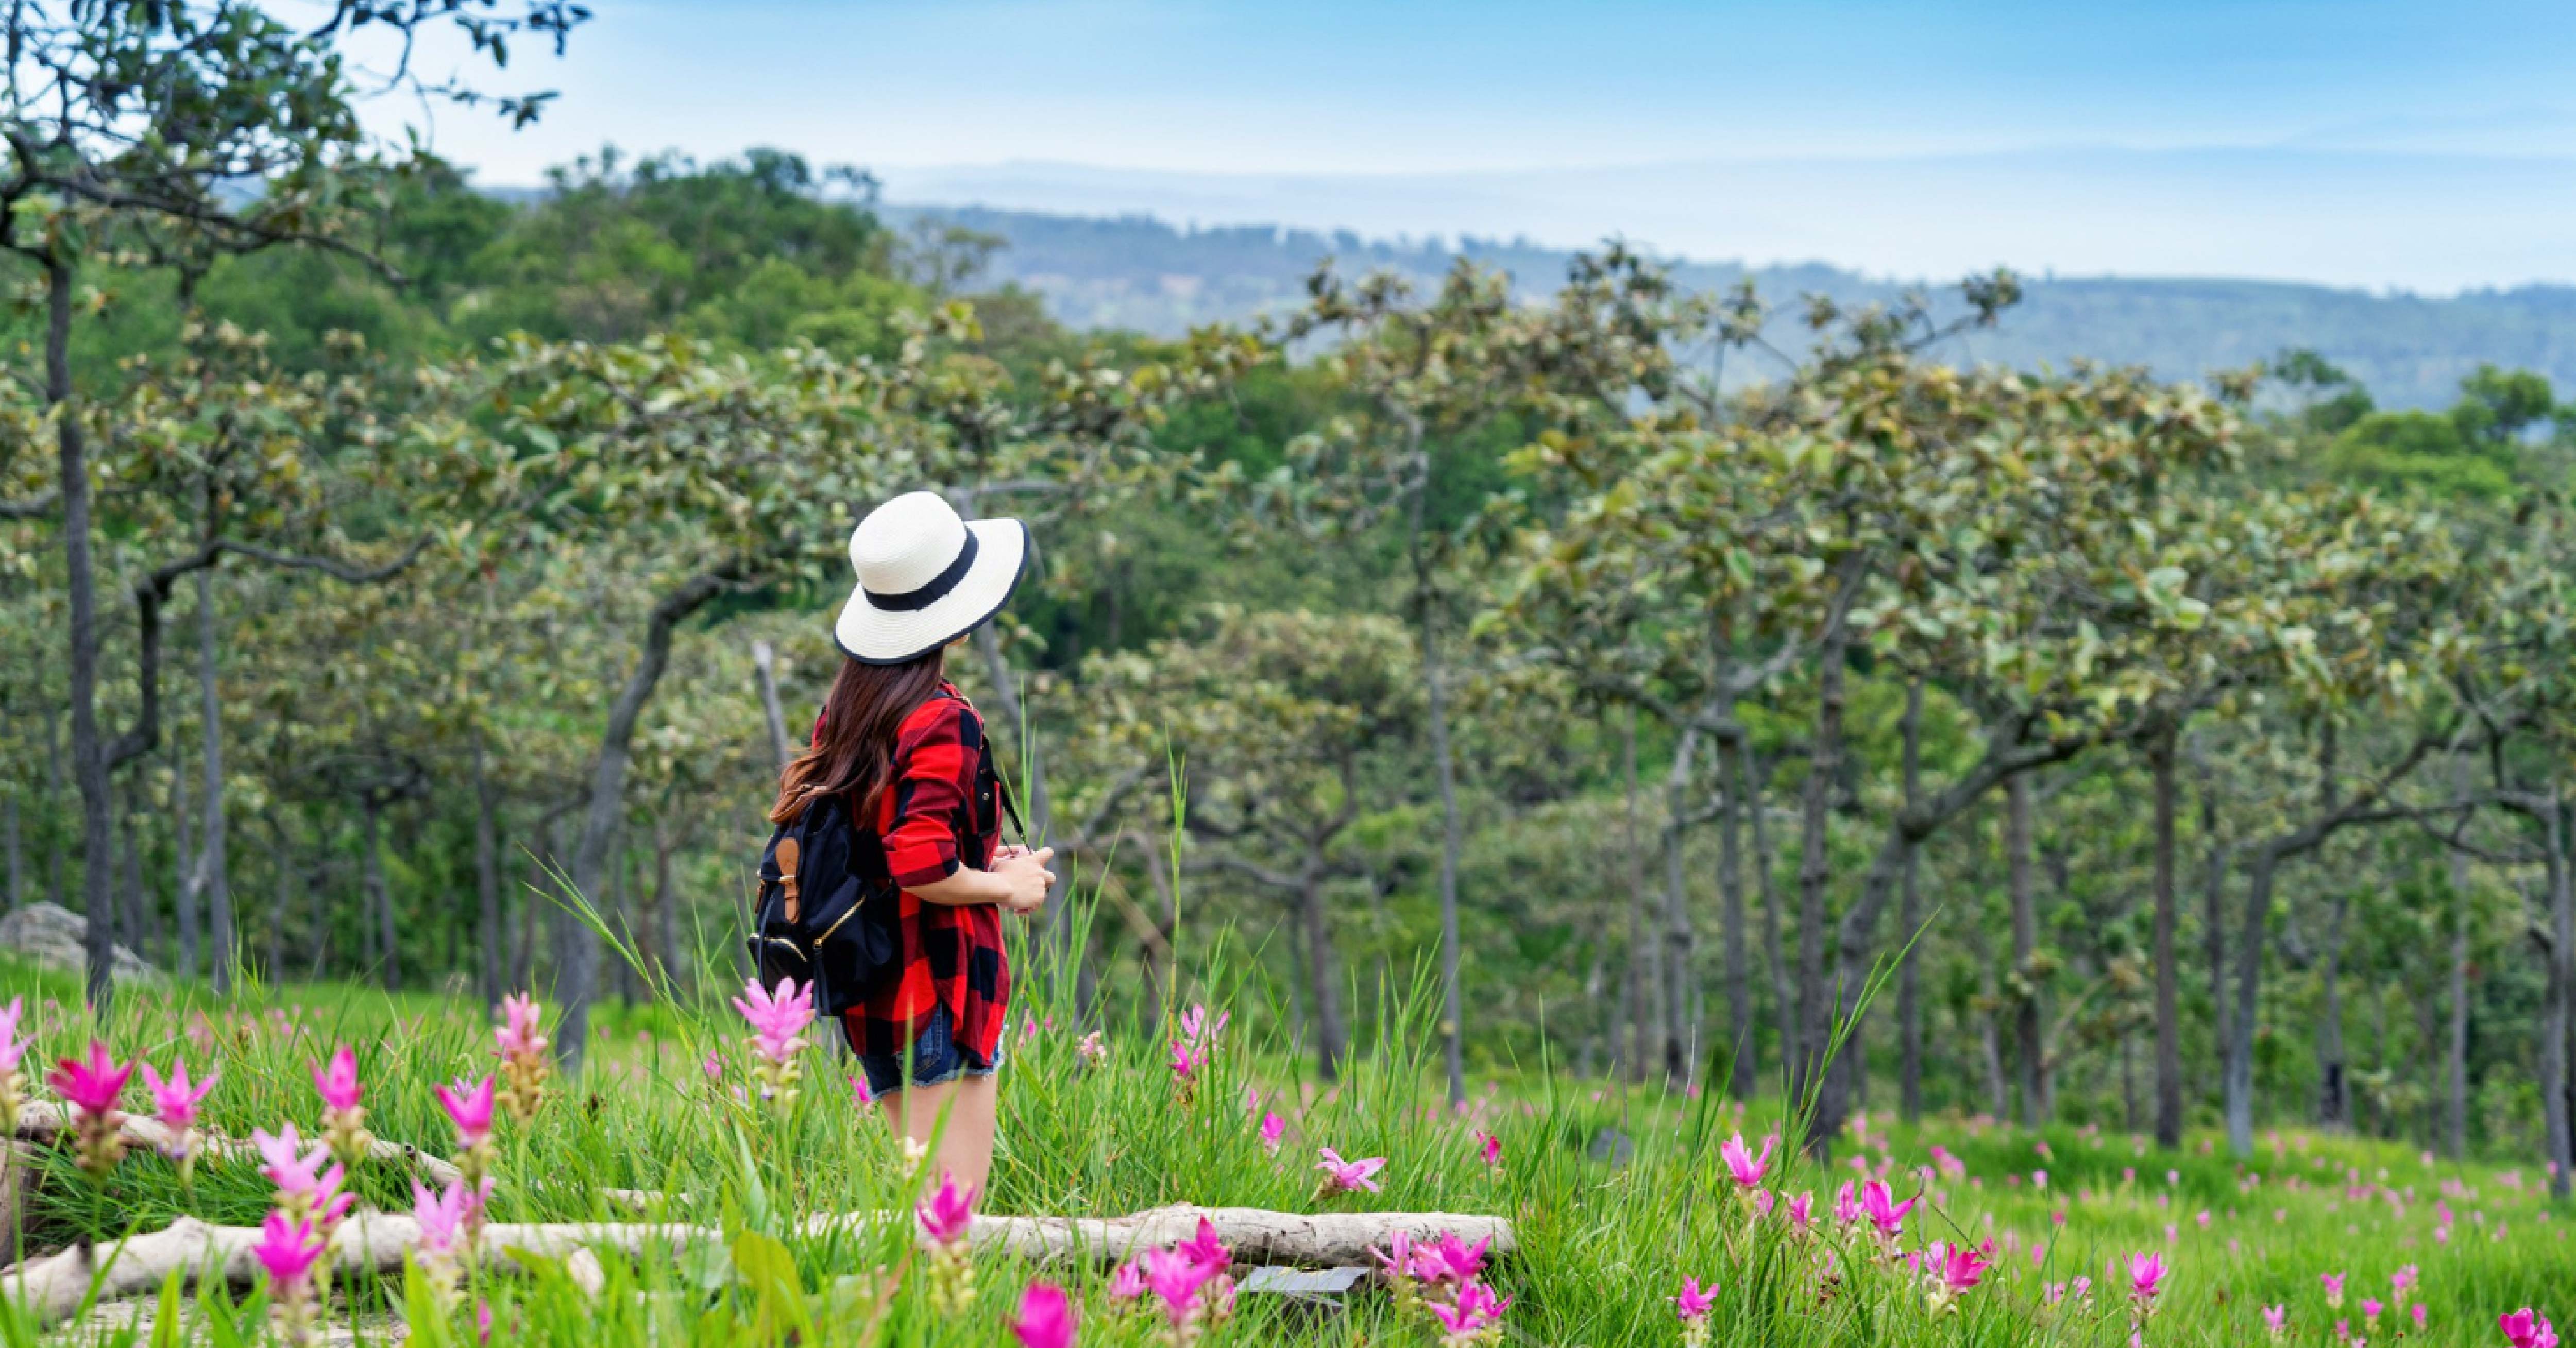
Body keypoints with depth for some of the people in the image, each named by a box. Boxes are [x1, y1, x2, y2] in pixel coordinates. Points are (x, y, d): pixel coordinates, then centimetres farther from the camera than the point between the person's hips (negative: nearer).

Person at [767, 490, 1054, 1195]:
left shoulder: (845, 708, 8)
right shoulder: (944, 722, -18)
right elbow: (920, 867, -24)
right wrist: (1005, 886, -7)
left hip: (868, 993, 9)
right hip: (940, 982, -9)